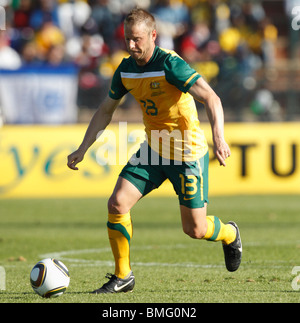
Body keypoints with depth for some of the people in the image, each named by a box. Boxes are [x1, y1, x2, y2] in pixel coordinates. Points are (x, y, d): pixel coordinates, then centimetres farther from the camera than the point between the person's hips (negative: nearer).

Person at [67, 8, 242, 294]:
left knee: (195, 229, -1)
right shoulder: (126, 69, 0)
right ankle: (122, 276, 3)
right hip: (153, 150, 6)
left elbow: (211, 99, -29)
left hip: (187, 153, -6)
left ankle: (229, 235, 36)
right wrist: (82, 149, 8)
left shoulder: (169, 64, -22)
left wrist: (218, 138, -43)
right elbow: (106, 110, 14)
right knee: (117, 204, -11)